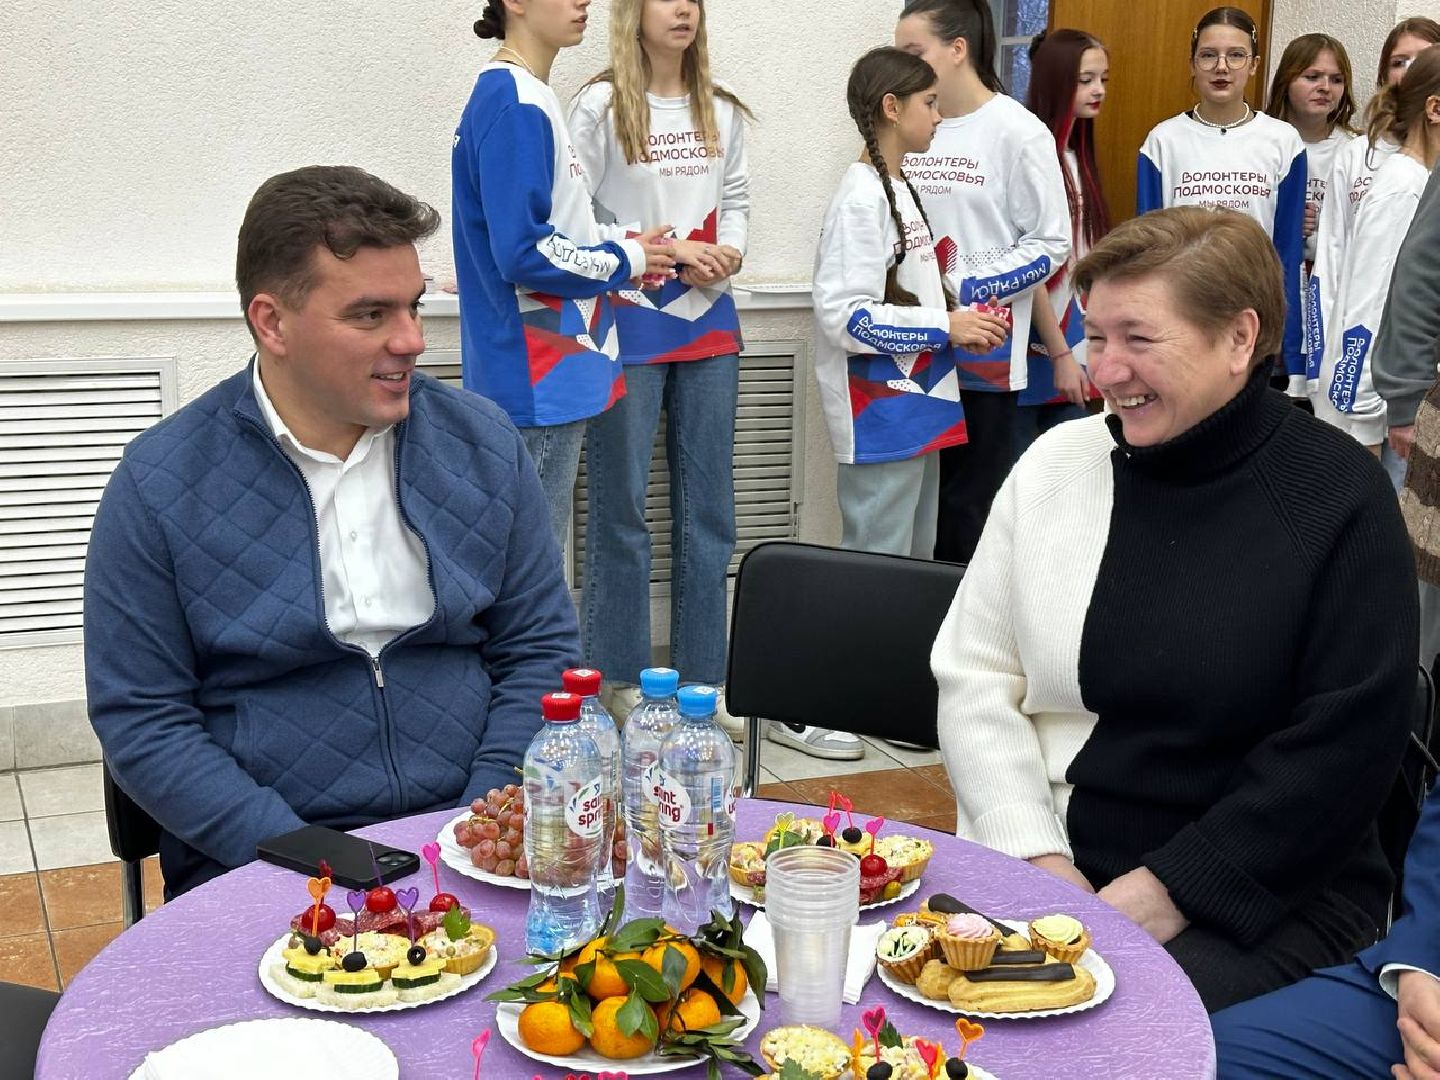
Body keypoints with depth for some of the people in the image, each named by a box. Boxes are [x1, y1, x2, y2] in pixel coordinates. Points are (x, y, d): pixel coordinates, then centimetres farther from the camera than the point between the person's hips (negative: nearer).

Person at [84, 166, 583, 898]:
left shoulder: (482, 445, 6)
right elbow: (140, 719, -3)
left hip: (465, 842, 3)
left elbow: (541, 648, 8)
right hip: (255, 861, -3)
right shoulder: (158, 486, -3)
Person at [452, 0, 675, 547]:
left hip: (548, 374, 10)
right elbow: (522, 252, -22)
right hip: (540, 380, -10)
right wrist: (622, 261, -8)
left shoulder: (524, 98, 14)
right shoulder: (514, 105, -17)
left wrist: (616, 245, 4)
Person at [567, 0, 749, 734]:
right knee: (621, 504, 1)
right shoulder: (600, 106, -5)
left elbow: (736, 201, 15)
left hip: (710, 322, 5)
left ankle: (701, 678, 18)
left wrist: (730, 250, -6)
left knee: (709, 506, 8)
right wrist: (660, 251, -14)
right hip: (630, 322, -5)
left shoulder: (722, 113, 11)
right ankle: (620, 677, 13)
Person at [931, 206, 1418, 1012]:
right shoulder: (1058, 462, 5)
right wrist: (1040, 860, -9)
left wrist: (1169, 889, -14)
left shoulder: (1340, 497, -5)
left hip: (1262, 896, -3)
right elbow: (973, 676, 4)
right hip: (1039, 862, 4)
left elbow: (1344, 748, -9)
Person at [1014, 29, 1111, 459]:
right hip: (1033, 351, -8)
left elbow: (1084, 259, 14)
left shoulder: (1079, 158, 12)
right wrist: (1059, 353, -15)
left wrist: (1086, 348, 11)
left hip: (1075, 346, 8)